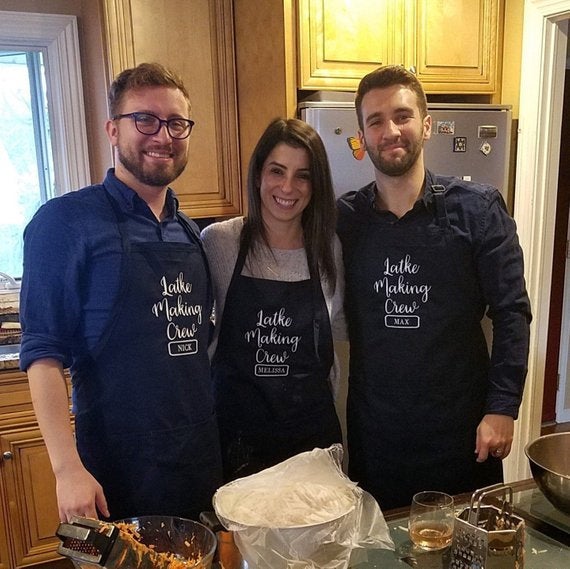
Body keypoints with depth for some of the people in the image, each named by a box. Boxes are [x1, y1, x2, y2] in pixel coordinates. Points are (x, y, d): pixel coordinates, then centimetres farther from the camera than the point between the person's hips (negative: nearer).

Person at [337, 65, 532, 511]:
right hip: (373, 430, 2)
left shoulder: (477, 208, -7)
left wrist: (503, 407, -11)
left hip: (461, 424, -1)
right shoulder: (344, 219, -2)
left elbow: (512, 311, -6)